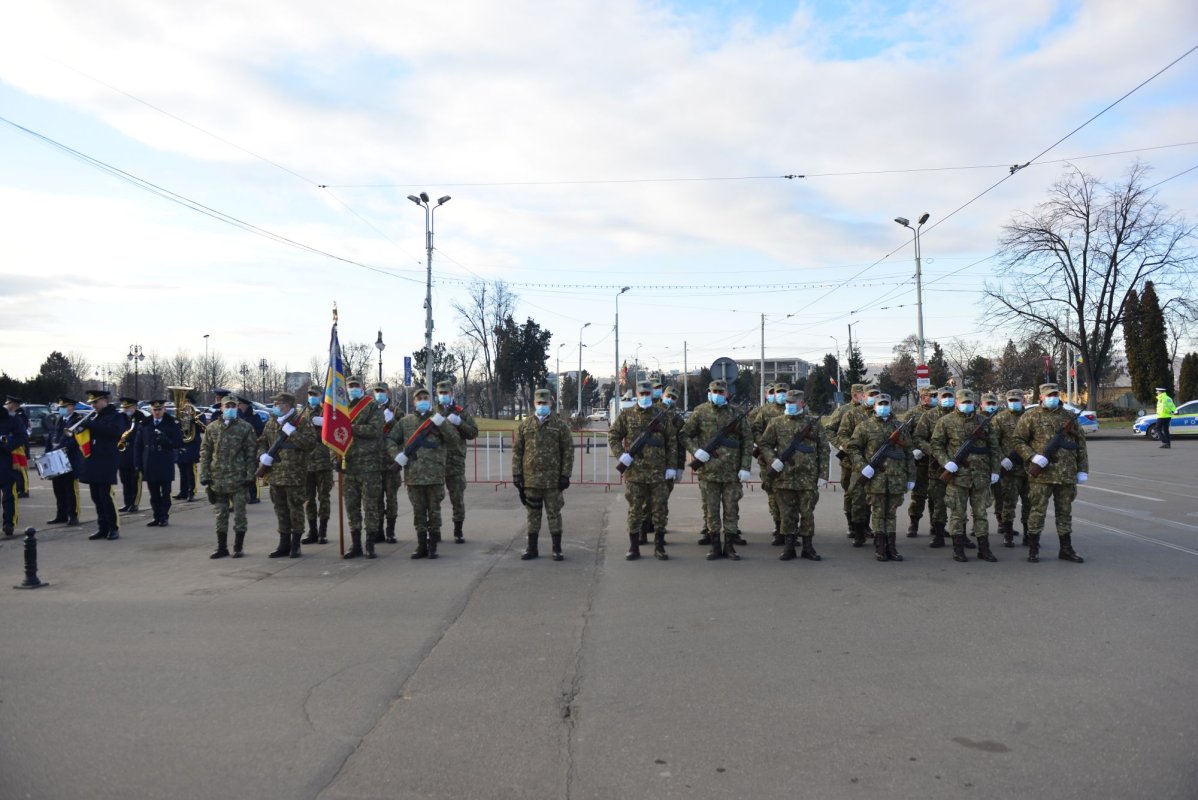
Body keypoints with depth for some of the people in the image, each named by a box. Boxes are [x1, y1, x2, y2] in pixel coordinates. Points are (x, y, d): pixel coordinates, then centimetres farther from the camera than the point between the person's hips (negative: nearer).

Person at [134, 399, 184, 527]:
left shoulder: (172, 423, 0)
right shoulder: (144, 424, 7)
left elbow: (179, 443, -2)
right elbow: (137, 446, 9)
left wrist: (166, 440, -21)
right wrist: (138, 466, 5)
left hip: (166, 466, -2)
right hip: (149, 466, 2)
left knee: (165, 493, 3)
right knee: (154, 494, 7)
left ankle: (164, 517, 9)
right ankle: (157, 517, 14)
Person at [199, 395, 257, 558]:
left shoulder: (245, 427, -1)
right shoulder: (212, 428, 7)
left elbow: (251, 453, -3)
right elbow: (205, 452, 8)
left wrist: (250, 475, -9)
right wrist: (204, 475, 0)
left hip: (238, 479, -3)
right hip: (217, 479, 3)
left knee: (239, 514, 4)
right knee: (221, 515, 10)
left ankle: (238, 547, 13)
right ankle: (221, 547, 20)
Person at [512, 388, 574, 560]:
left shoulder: (560, 425, 1)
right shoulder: (524, 425, 7)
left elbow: (568, 450, 0)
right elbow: (517, 450, 7)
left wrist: (565, 475, -6)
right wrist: (516, 474, 1)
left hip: (553, 479, -2)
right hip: (530, 478, 2)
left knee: (554, 514, 4)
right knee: (533, 514, 10)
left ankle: (557, 549, 13)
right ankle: (532, 548, 20)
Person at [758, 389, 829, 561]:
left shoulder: (814, 423, 4)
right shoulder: (776, 422, 5)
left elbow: (824, 451, 4)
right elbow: (764, 444, 9)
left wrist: (823, 475, -2)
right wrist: (772, 460, -9)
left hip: (808, 478, -1)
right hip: (784, 477, 1)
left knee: (807, 513, 5)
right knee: (787, 514, 6)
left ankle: (808, 547, 17)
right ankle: (788, 547, 15)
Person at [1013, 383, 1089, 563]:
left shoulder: (1068, 417, 12)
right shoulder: (1031, 417, 0)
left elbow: (1081, 444, 14)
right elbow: (1018, 441, -1)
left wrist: (1082, 469, 9)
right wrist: (1033, 457, -16)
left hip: (1067, 474, 4)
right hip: (1042, 474, -4)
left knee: (1065, 512, 11)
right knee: (1038, 511, -1)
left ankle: (1066, 549, 20)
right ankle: (1033, 549, 9)